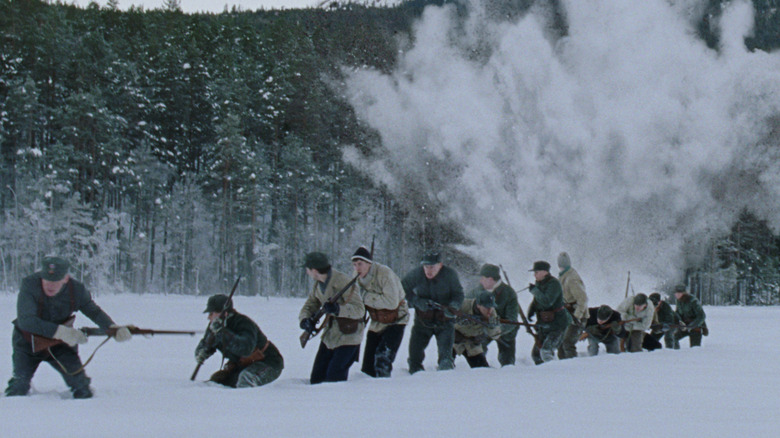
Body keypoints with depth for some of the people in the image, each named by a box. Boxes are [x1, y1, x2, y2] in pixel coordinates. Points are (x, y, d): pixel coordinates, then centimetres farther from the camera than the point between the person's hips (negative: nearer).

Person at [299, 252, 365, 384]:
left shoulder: (342, 281, -22)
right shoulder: (318, 284, 3)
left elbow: (359, 310, -24)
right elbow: (310, 305, 12)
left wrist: (338, 309, -40)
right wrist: (305, 319, -11)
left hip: (348, 336, -8)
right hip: (329, 335, 8)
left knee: (335, 378, -13)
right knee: (317, 377, 10)